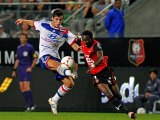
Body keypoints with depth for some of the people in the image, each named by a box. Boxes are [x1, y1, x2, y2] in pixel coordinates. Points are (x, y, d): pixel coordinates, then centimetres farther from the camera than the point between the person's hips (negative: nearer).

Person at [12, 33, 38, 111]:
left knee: (26, 86, -16)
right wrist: (14, 70, 15)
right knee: (22, 87, 1)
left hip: (27, 69, -6)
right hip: (20, 69, 6)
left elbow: (35, 58, -3)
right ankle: (27, 105, 7)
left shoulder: (30, 47, -5)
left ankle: (31, 105, -11)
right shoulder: (18, 48, 13)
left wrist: (31, 67, -12)